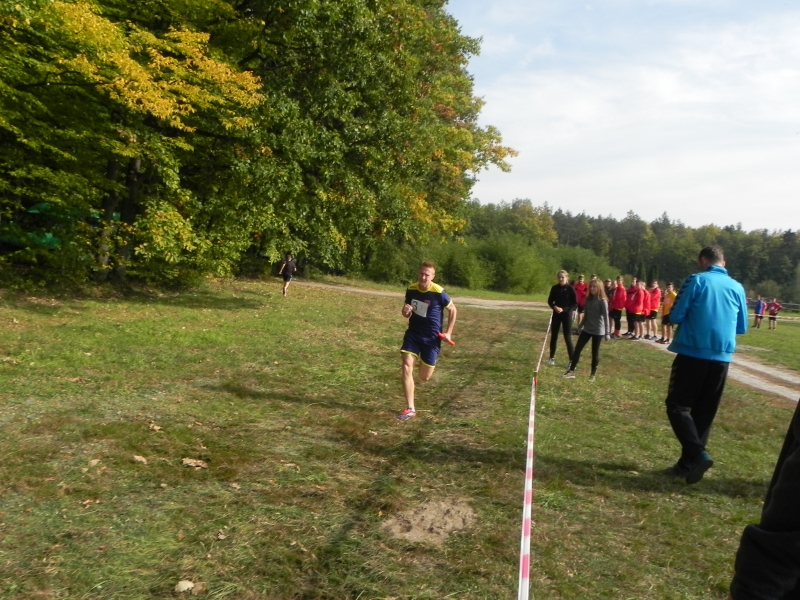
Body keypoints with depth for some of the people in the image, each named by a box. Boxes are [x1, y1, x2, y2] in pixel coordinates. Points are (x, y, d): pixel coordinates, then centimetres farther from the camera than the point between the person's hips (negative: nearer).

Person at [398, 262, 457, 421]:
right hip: (413, 333, 3)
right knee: (406, 366, -15)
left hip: (432, 337, -3)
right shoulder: (411, 289, -4)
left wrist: (448, 332, -7)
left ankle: (428, 364, 43)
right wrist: (406, 311, -15)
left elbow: (453, 310, -2)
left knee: (424, 378, 4)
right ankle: (410, 408, -7)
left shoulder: (439, 292, -18)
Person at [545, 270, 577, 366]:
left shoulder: (570, 288, -10)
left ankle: (572, 361, 1)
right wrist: (554, 307, -12)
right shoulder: (554, 288, 2)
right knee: (553, 336, 9)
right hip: (556, 314, 4)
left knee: (567, 338, -5)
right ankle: (552, 358, 22)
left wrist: (564, 309, -21)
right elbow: (550, 300, 9)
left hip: (567, 315, -4)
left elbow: (575, 304, -9)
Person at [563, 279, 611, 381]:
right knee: (577, 349, 1)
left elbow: (606, 317, -14)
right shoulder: (588, 299, 5)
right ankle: (571, 371, 6)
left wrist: (607, 333, -17)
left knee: (595, 353, 5)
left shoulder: (602, 301, -13)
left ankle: (593, 374, 19)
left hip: (598, 331, -6)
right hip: (587, 329, 6)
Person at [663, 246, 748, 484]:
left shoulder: (696, 280, -4)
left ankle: (698, 454, -16)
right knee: (704, 411, 12)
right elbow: (742, 327, 16)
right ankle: (687, 463, 16)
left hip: (693, 353, -5)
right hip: (722, 357, 5)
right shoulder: (737, 287, 9)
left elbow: (675, 316, -5)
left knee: (678, 405, 1)